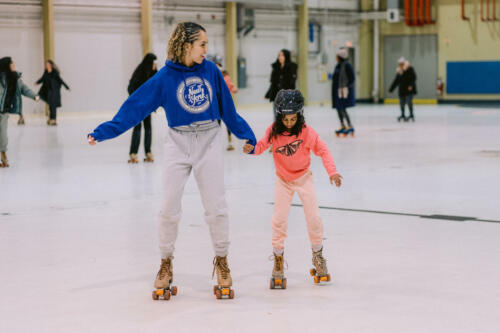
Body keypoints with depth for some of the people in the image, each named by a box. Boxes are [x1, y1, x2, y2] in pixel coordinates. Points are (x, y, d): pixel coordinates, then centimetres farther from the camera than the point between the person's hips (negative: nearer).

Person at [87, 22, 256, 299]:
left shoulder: (211, 71, 0)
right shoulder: (165, 77, -7)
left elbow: (228, 109, 11)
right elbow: (136, 106, -9)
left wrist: (246, 134, 16)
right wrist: (105, 131, -17)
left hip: (209, 143, 1)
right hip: (178, 144, -1)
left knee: (216, 207, 3)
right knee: (169, 208, 1)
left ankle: (221, 261, 20)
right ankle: (166, 264, 18)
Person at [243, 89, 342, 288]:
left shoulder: (305, 132, -20)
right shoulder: (274, 131, -15)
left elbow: (322, 150, -16)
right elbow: (262, 145, -14)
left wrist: (332, 171, -25)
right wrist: (251, 148, -37)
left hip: (303, 177, -1)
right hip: (283, 180, 1)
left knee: (314, 217, -2)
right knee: (279, 220, -5)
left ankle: (318, 255, 19)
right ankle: (278, 258, 11)